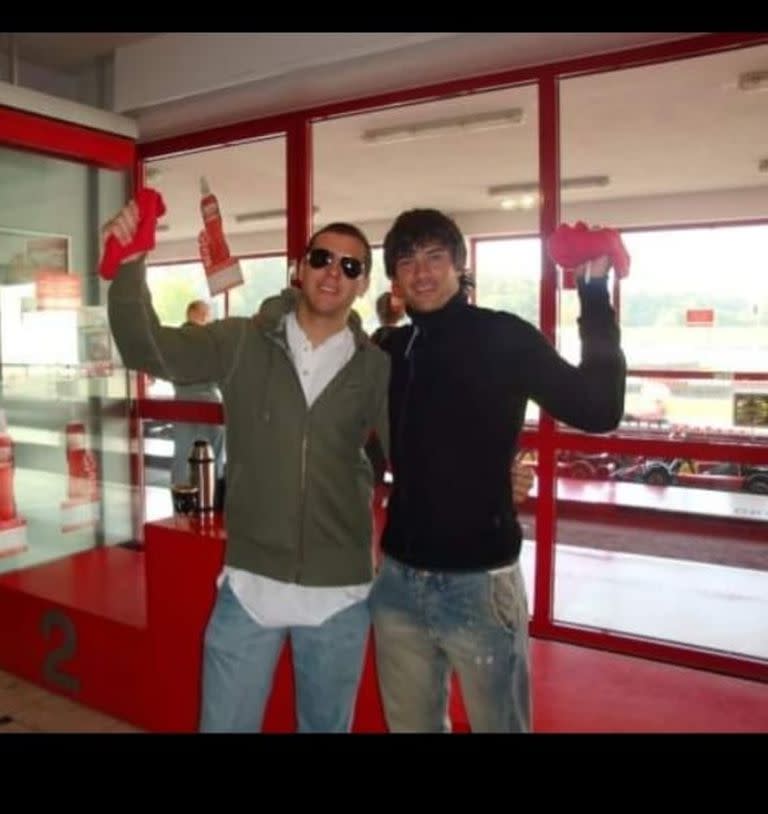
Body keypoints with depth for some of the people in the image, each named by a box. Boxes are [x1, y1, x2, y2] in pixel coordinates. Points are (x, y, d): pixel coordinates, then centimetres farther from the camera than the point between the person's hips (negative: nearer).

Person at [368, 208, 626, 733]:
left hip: (478, 580, -4)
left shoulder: (504, 337, -8)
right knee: (409, 724, 21)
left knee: (500, 724, 12)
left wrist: (594, 293, -24)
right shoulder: (390, 350, 7)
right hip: (397, 578, 5)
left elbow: (597, 408, -18)